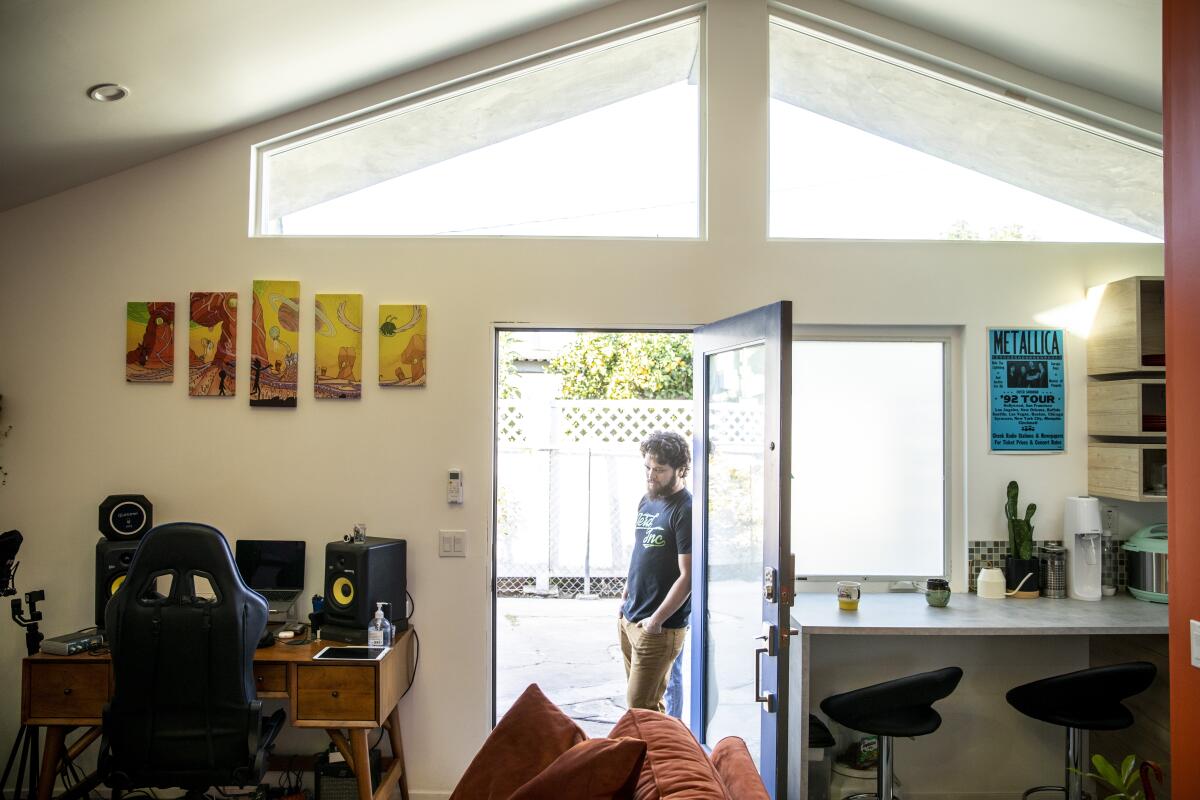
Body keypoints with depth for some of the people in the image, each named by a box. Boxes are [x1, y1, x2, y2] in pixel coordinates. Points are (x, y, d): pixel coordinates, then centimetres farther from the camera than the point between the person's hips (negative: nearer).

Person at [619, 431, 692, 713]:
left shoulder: (686, 511, -16)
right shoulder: (646, 501, 10)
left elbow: (687, 576, -19)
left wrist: (656, 620, -20)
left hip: (660, 628, -8)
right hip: (629, 619, 8)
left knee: (639, 709, -4)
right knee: (650, 703, 16)